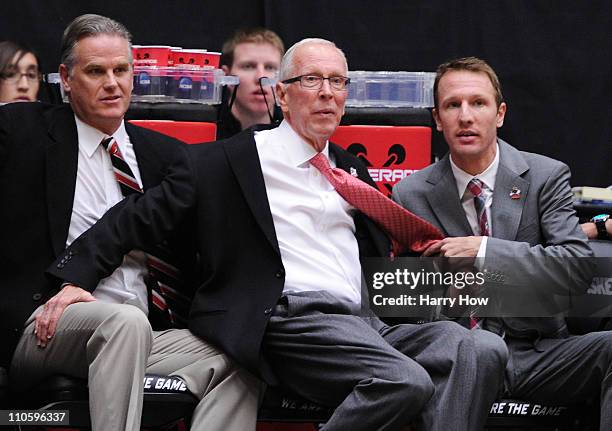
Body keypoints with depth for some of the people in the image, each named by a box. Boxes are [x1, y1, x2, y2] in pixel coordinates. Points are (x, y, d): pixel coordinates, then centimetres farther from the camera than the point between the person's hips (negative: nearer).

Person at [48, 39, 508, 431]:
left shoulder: (352, 169, 24)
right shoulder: (225, 161, 6)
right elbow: (139, 218, 5)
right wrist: (74, 277, -6)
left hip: (365, 322, 6)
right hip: (290, 320, -6)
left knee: (481, 350, -20)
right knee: (405, 381, -32)